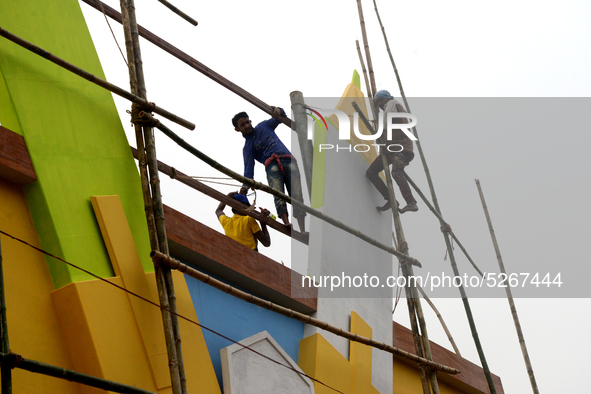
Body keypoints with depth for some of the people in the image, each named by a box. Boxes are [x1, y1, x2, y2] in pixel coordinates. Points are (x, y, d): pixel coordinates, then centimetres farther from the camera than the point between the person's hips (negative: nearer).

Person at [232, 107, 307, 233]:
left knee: (297, 196, -17)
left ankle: (303, 231, -28)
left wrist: (278, 111, 1)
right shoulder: (247, 148, 19)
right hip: (272, 165, -1)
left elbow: (282, 117, 26)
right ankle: (286, 223, -48)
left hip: (289, 160, 1)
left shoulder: (264, 126, 28)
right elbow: (249, 167, 6)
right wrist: (245, 186, -12)